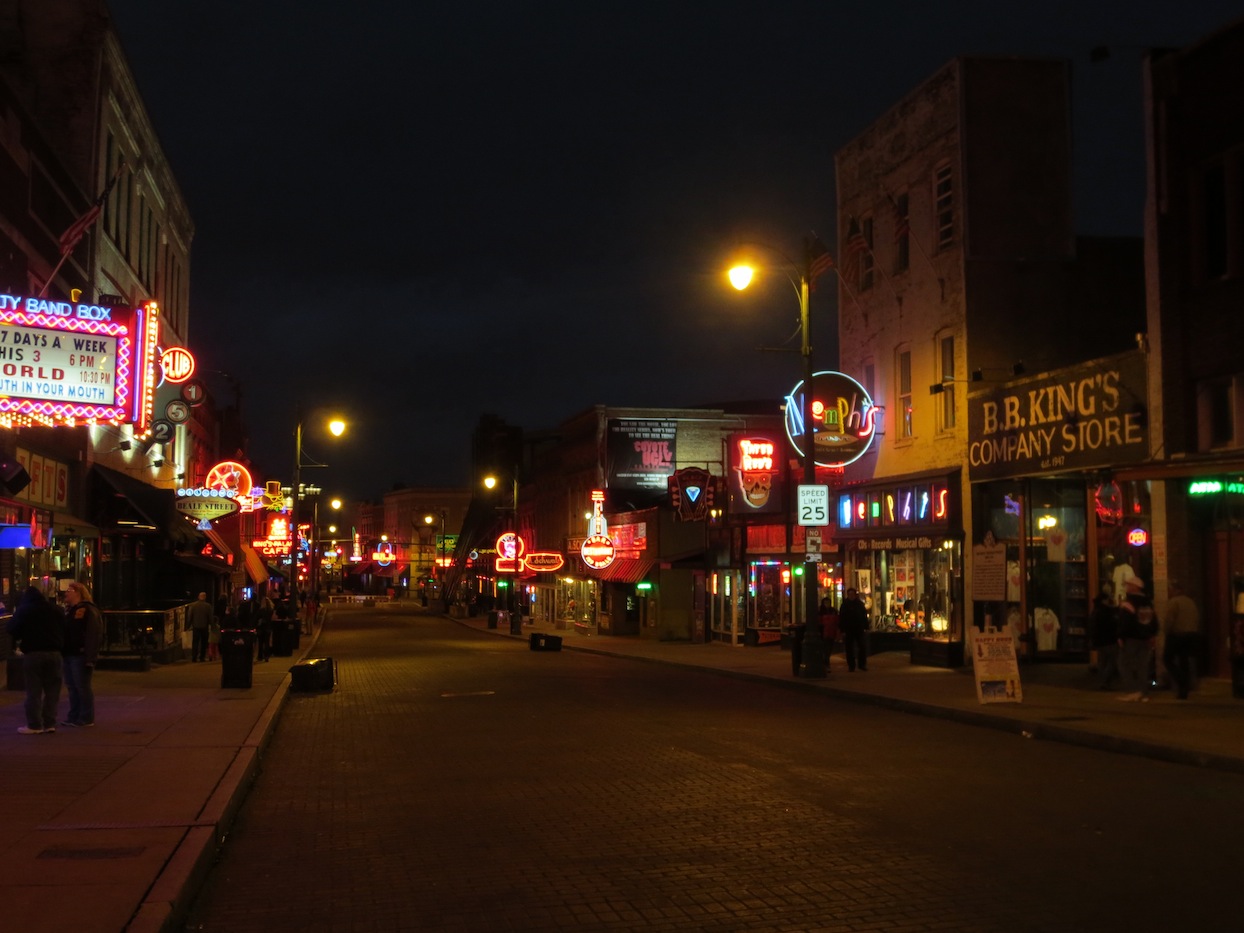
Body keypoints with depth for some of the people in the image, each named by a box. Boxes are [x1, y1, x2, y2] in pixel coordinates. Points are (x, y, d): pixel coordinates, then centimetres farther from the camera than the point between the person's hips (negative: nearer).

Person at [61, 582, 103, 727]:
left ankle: (86, 718, 3)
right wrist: (61, 652, 14)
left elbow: (94, 635, -18)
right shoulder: (68, 610, 18)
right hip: (68, 654, 9)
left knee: (83, 687, -3)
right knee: (72, 687, 12)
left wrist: (90, 658, -24)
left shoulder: (88, 610, -11)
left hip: (80, 656, -9)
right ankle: (74, 716, 20)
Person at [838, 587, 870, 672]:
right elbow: (841, 618, 0)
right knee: (849, 648, 1)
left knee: (862, 647, 0)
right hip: (848, 629, -1)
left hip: (859, 629, 1)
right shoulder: (844, 605, 2)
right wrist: (842, 630, -8)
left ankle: (862, 664, 8)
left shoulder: (860, 604, 7)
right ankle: (851, 666, 6)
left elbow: (864, 616, 9)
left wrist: (866, 627, 1)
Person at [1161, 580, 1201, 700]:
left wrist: (1166, 632, -3)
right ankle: (1183, 692, 10)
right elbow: (1198, 620, 14)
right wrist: (1196, 634, 18)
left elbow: (1168, 620, -18)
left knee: (1167, 659, 4)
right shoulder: (1191, 602, 13)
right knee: (1184, 662, 10)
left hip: (1176, 635, -7)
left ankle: (1181, 681, -15)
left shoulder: (1173, 602, -11)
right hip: (1192, 635, 7)